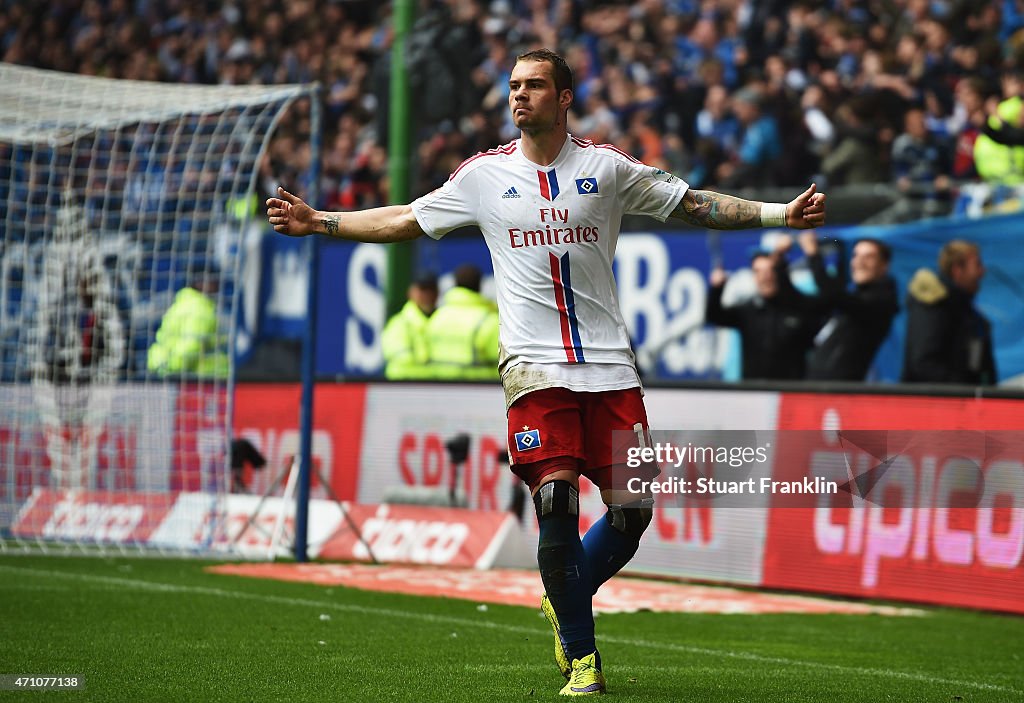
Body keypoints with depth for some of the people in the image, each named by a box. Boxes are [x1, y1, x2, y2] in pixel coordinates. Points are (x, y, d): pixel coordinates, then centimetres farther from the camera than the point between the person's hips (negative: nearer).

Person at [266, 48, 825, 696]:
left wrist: (783, 214, 1)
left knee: (633, 508, -3)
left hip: (609, 364, 1)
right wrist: (319, 222, 9)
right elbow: (403, 220, 16)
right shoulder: (485, 174, 8)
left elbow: (698, 205, 10)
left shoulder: (606, 167, 7)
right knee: (557, 501, -14)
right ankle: (582, 660, -2)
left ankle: (565, 601, 26)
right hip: (536, 367, -1)